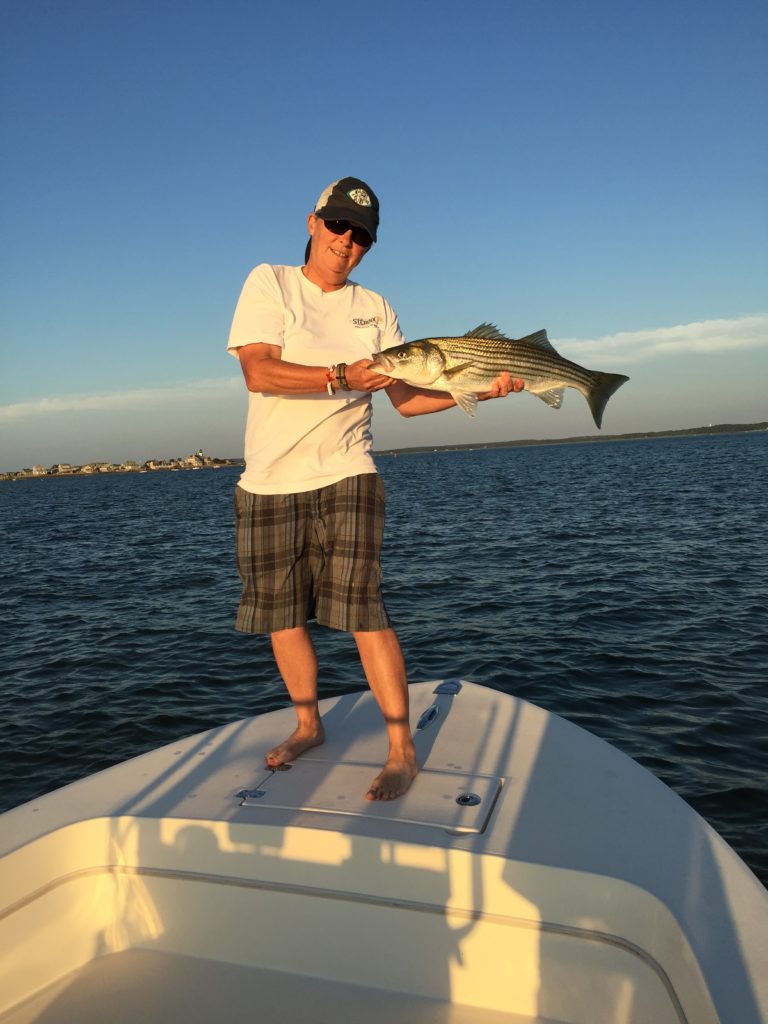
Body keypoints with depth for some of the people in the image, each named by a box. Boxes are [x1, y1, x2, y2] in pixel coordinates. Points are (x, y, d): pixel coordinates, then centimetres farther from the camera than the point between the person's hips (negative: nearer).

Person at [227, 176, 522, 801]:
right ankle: (309, 726, 30)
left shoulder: (374, 308, 9)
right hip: (267, 486, 1)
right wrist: (341, 377, -25)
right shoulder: (269, 283, 2)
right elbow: (258, 373, -14)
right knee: (281, 615, 8)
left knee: (362, 611, -10)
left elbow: (407, 398, 5)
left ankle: (402, 751, 2)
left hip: (345, 479, 0)